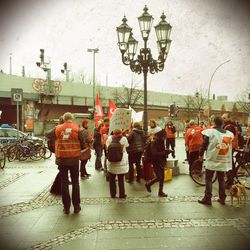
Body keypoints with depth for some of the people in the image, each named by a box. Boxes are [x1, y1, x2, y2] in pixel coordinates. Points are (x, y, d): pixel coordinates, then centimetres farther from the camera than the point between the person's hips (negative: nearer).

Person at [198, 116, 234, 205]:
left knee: (208, 179, 4)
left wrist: (201, 154, 3)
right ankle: (222, 198, 19)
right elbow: (230, 145, 12)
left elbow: (204, 144, -7)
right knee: (221, 179, 15)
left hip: (212, 160, -4)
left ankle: (207, 198, 3)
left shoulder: (210, 131, -9)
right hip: (223, 161, 4)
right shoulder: (229, 133, 3)